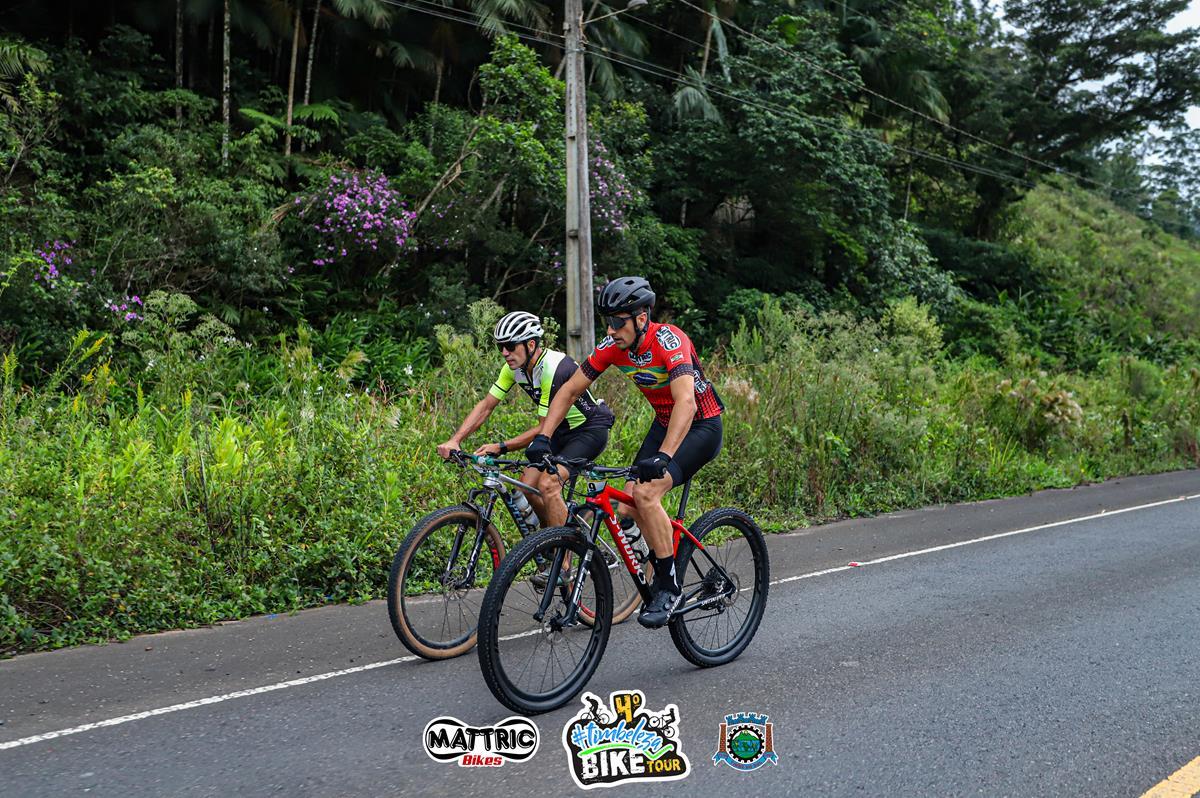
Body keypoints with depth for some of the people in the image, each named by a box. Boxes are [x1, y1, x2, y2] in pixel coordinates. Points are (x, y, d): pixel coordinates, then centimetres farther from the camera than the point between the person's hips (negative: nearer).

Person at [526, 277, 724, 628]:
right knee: (628, 508, -7)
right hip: (664, 423, 7)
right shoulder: (613, 346, -9)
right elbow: (570, 390, -4)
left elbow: (686, 402, -42)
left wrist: (663, 457, -53)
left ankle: (669, 586, -13)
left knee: (646, 493, -26)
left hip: (702, 426, -7)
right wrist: (543, 436, -16)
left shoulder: (668, 340, -29)